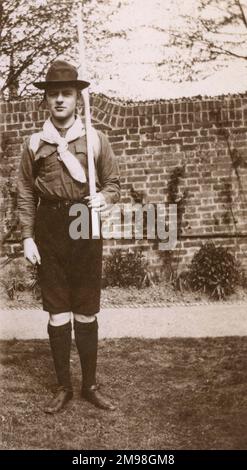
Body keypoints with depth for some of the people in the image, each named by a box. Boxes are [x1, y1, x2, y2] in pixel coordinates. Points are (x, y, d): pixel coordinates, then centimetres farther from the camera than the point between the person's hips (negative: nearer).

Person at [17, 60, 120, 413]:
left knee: (87, 312, 6)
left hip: (86, 228, -1)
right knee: (57, 313, 6)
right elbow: (25, 193, 6)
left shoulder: (96, 139, 4)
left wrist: (104, 198, -14)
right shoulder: (34, 143, 6)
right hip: (49, 229, 1)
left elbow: (113, 182, 9)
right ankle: (63, 387, 19)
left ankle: (90, 385, 19)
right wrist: (28, 237, -1)